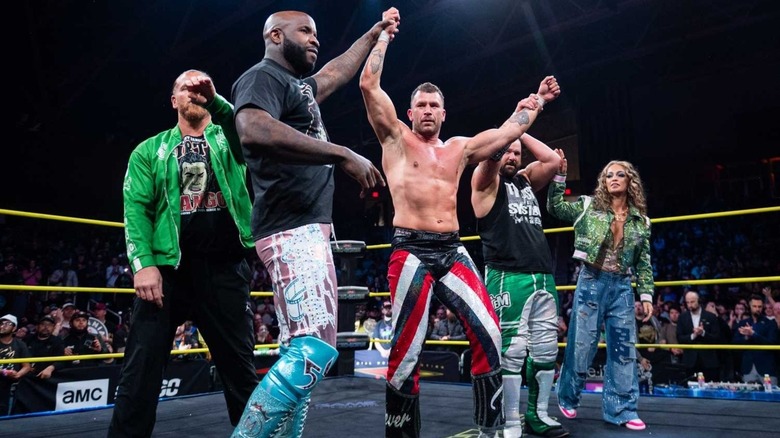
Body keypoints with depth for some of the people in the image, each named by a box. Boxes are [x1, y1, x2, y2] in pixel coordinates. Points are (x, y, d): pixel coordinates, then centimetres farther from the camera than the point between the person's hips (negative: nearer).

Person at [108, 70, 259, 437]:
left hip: (225, 270, 0)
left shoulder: (230, 139, 15)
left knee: (240, 367, 7)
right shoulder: (150, 150, 13)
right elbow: (136, 208, 2)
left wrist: (214, 97, -17)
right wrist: (144, 263, -11)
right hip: (168, 268, 0)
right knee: (141, 370, -1)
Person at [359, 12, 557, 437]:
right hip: (411, 253, -4)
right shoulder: (396, 139, 8)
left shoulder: (459, 148, 19)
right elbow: (368, 84, 1)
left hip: (454, 252, 4)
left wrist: (537, 103, 31)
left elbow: (509, 131, 25)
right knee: (407, 349, -5)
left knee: (488, 334, -6)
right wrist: (384, 35, 10)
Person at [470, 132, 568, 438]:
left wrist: (520, 132, 17)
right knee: (512, 351, -7)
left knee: (546, 350, 9)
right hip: (508, 278, -7)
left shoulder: (526, 181, 24)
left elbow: (552, 160, 15)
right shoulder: (487, 181, 6)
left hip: (543, 278, 7)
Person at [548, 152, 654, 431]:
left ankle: (621, 410, 14)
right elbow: (555, 207, -1)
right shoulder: (589, 206, 3)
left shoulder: (641, 221, 8)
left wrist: (646, 295, 3)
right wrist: (559, 175, -11)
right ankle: (568, 399, 21)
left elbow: (644, 263, 9)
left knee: (624, 349, 4)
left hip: (622, 287, 3)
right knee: (581, 344, 1)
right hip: (591, 282, -3)